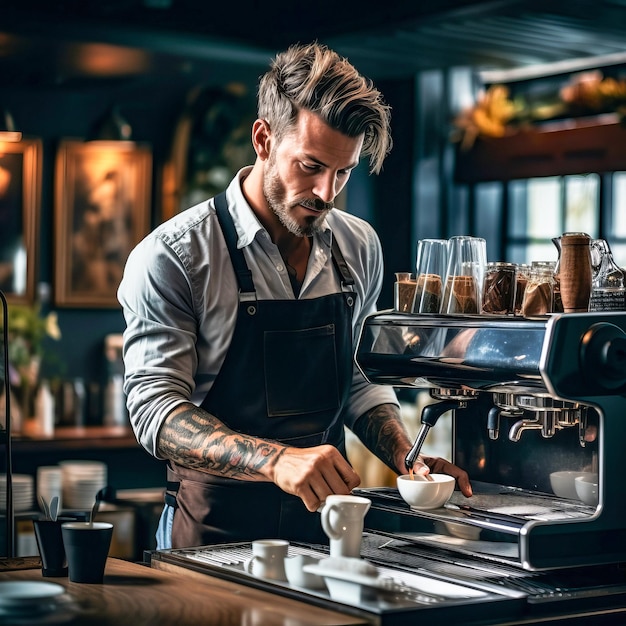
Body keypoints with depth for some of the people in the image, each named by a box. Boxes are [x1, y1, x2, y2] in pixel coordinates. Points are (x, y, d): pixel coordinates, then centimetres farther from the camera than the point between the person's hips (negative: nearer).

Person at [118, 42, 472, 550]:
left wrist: (407, 459, 0)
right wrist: (278, 460, -30)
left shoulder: (359, 247, 8)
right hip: (215, 534, -4)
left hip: (326, 526, 5)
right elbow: (156, 408, -15)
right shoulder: (174, 256, -9)